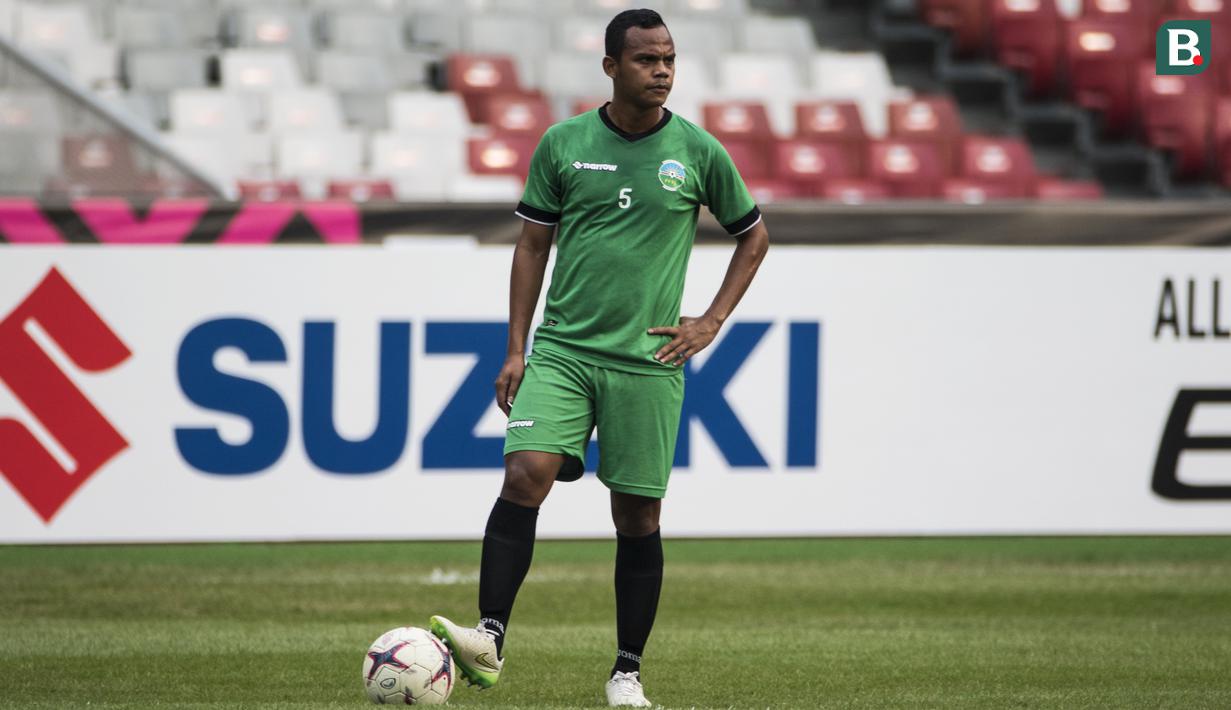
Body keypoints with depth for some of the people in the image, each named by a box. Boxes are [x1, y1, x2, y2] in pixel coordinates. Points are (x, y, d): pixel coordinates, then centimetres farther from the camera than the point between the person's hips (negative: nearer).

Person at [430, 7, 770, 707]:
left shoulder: (699, 151, 1)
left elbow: (754, 236, 15)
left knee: (638, 516, 2)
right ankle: (490, 638, -22)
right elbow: (533, 244, 10)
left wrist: (712, 322, 5)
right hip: (562, 350, 0)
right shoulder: (563, 144, 3)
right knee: (526, 473, -19)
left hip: (647, 360, 0)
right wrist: (516, 350, 5)